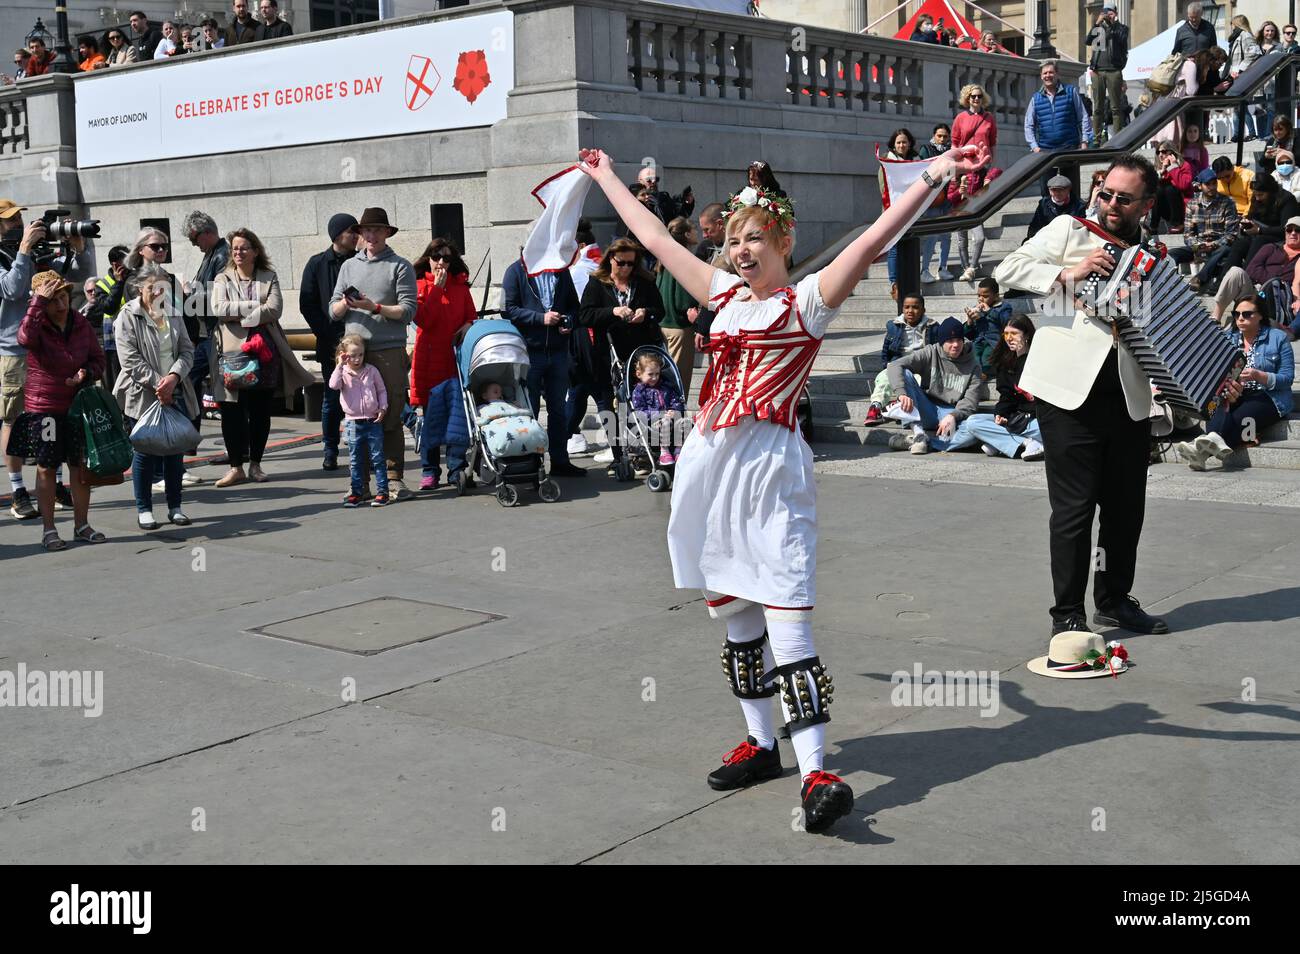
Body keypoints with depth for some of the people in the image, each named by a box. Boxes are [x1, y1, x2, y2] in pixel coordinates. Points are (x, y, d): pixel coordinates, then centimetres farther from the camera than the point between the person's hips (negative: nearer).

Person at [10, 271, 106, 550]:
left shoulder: (81, 325, 2)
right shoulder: (37, 326, -10)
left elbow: (98, 358, 9)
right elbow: (26, 337, -34)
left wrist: (85, 373, -12)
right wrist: (39, 301, -32)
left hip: (77, 404, 4)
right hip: (43, 408, -3)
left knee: (80, 465, 8)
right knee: (46, 467, 4)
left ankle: (81, 525, 21)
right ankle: (48, 530, 13)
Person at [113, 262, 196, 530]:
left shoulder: (172, 314, 11)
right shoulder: (128, 317, -5)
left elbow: (187, 350, 6)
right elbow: (131, 360, -12)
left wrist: (173, 377, -12)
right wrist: (157, 384, -18)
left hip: (175, 394, 5)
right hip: (143, 396, -5)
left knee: (175, 450, 7)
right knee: (145, 452, 1)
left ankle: (175, 507, 17)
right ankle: (143, 510, 11)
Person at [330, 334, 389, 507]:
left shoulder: (371, 370, 2)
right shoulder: (342, 373, 0)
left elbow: (381, 390, 10)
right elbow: (334, 385, -20)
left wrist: (383, 408, -3)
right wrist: (340, 365, -18)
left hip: (373, 421, 0)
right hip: (353, 423, 1)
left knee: (377, 458, 1)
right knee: (355, 460, 7)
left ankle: (382, 491, 5)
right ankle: (356, 492, 15)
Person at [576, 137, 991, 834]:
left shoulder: (807, 300, -1)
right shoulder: (726, 294, 16)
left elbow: (874, 239, -12)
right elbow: (653, 237, 25)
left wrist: (934, 175, -22)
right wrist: (606, 176, 33)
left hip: (769, 464, -6)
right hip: (709, 462, 7)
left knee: (786, 620, -13)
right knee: (733, 615, 13)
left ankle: (816, 774, -15)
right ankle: (761, 743, 26)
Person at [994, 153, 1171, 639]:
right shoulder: (1070, 231, 6)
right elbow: (1008, 269, -3)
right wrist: (1067, 273, -13)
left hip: (1129, 397, 5)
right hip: (1070, 392, -5)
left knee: (1126, 506, 11)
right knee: (1074, 507, -4)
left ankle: (1115, 600, 28)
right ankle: (1067, 614, 5)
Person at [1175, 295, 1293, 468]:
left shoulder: (1278, 337, 5)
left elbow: (1287, 378, -4)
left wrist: (1257, 375, -21)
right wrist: (1227, 385, -21)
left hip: (1267, 397, -3)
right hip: (1235, 397, 3)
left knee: (1237, 419, -35)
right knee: (1220, 414, -34)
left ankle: (1204, 450, -57)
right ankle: (1217, 443, -64)